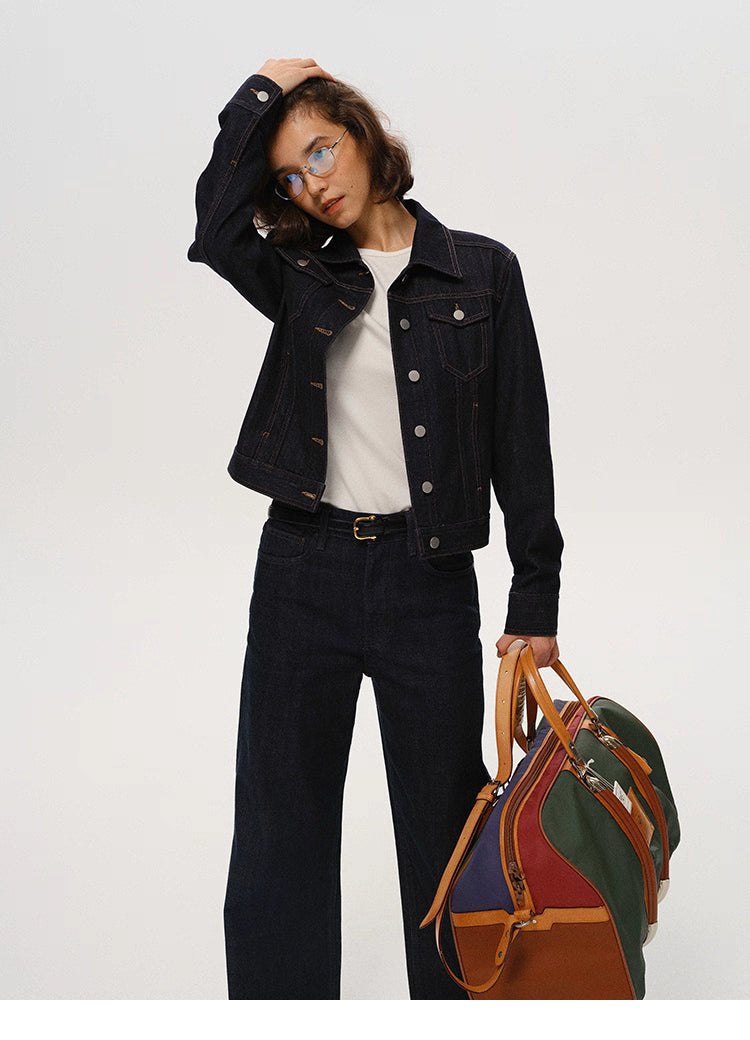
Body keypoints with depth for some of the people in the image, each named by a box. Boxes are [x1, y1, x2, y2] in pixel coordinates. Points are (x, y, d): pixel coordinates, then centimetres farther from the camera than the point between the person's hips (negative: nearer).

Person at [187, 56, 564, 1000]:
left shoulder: (481, 273, 4)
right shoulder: (300, 276, 8)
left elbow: (521, 442, 2)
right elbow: (218, 226, -15)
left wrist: (534, 602, -2)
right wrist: (262, 93, -4)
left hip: (428, 577, -1)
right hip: (302, 568, 2)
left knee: (445, 831, 7)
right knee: (281, 831, 8)